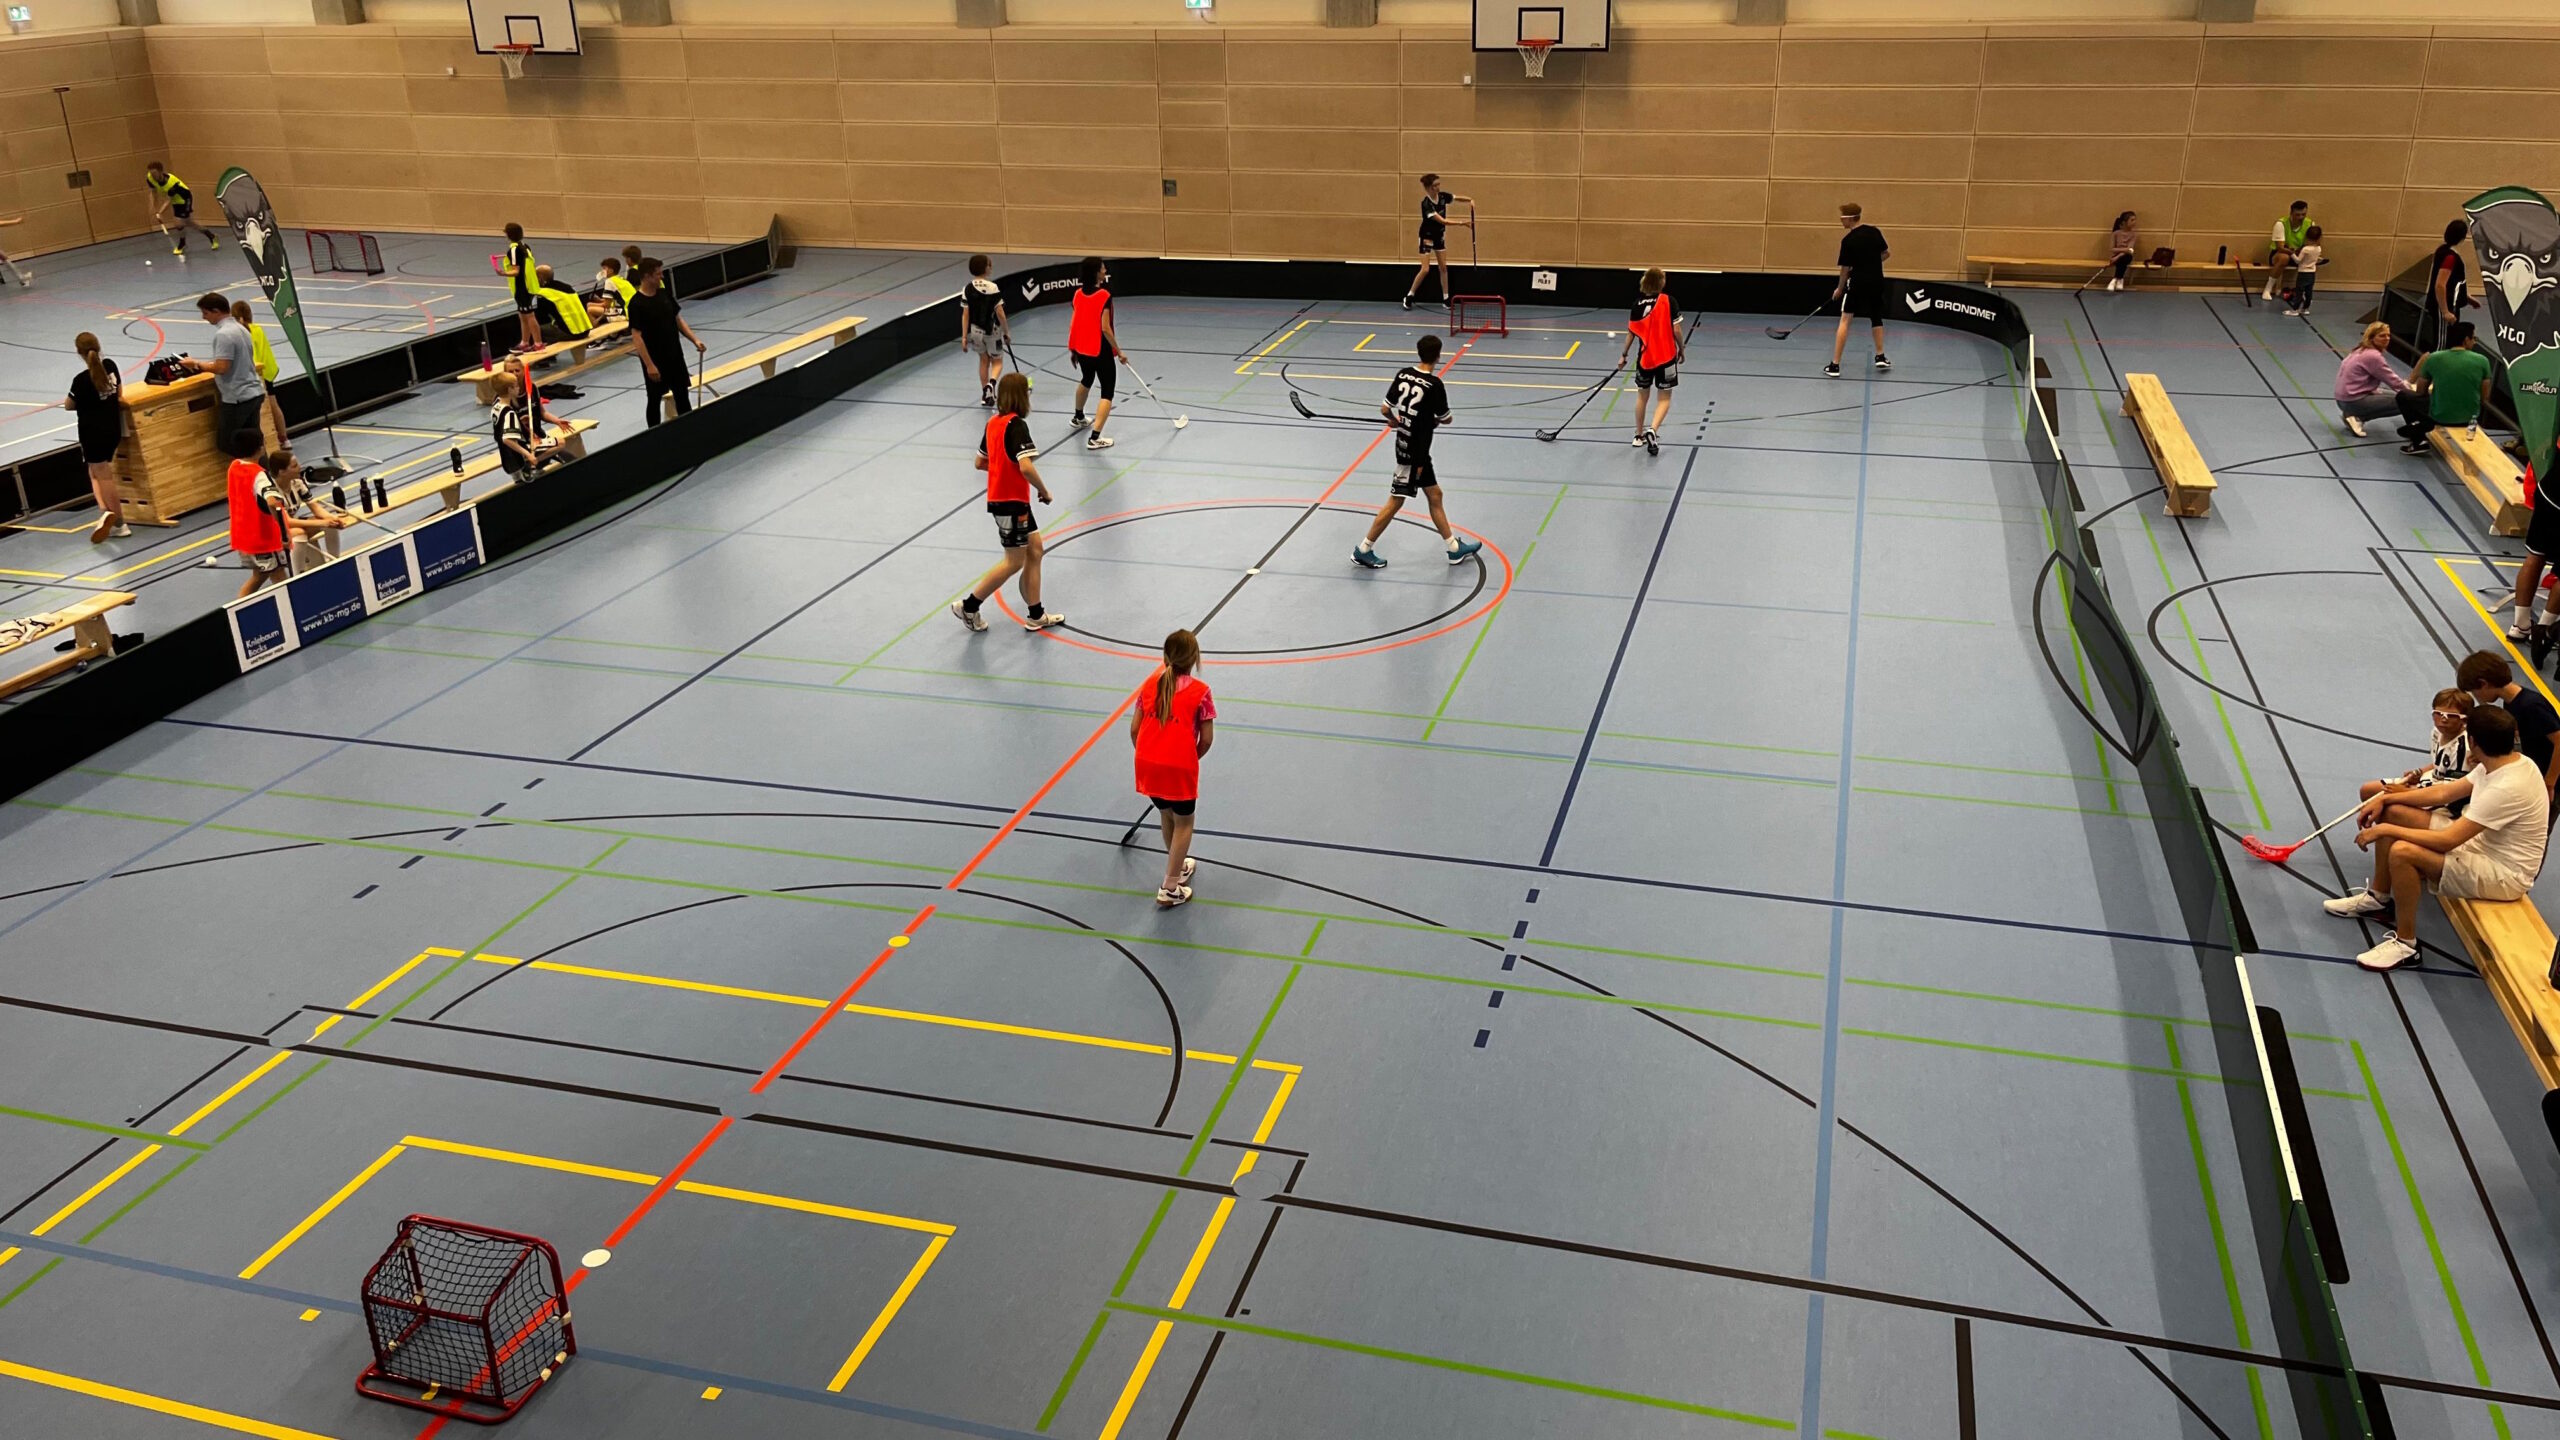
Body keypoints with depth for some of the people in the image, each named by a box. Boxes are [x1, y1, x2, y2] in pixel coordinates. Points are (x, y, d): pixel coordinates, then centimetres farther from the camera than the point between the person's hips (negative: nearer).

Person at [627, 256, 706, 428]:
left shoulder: (664, 294, 2)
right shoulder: (636, 303, -17)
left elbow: (678, 319, 11)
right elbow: (637, 337, -18)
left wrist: (695, 340, -2)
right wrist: (649, 365, -21)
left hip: (674, 355, 6)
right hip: (654, 360, -6)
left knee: (682, 394, 12)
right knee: (654, 399, 5)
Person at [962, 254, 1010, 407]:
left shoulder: (967, 289, -6)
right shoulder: (993, 288, -15)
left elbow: (965, 314, -5)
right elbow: (1000, 313, -14)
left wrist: (964, 336, 0)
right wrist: (1006, 332, -3)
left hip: (975, 330, 3)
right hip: (992, 330, -3)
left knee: (984, 360, 23)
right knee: (997, 362, 14)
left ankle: (985, 394, 26)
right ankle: (991, 382, -17)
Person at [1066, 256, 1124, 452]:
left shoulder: (1078, 294, 1)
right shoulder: (1104, 296, -19)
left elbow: (1073, 324, 8)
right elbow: (1105, 328, -22)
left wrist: (1073, 349, 19)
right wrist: (1119, 351, -13)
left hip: (1081, 349, 8)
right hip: (1101, 351, -8)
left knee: (1086, 381, 34)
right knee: (1107, 393, -1)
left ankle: (1077, 418, 57)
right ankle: (1094, 438, -12)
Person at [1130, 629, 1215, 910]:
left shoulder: (1150, 684, 5)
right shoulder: (1199, 691, -6)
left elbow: (1134, 728, 6)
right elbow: (1207, 739, -5)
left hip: (1147, 764, 5)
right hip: (1180, 767, -4)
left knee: (1166, 815, 26)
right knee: (1183, 823, 14)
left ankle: (1179, 866, 46)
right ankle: (1169, 888, 11)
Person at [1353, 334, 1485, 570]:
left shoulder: (1403, 374, -3)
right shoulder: (1434, 385, -19)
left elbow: (1385, 410, 1)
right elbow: (1446, 419, -6)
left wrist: (1396, 420, 22)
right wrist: (1435, 419, 17)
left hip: (1405, 443, 8)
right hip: (1415, 452, -7)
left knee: (1434, 495, 16)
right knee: (1395, 502, 1)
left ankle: (1454, 548, 25)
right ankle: (1363, 550, 9)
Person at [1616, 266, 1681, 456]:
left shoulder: (1638, 305, -2)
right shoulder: (1669, 301, -10)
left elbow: (1631, 334, 0)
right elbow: (1676, 330, -11)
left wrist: (1623, 355, 10)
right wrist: (1681, 349, 4)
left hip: (1645, 357, 3)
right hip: (1666, 357, -3)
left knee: (1642, 396, 19)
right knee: (1664, 398, 5)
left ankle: (1640, 435, 28)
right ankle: (1653, 429, -19)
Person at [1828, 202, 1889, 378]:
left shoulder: (1848, 240, -13)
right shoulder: (1874, 231, 1)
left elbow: (1845, 268, -8)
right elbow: (1886, 253, 11)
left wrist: (1840, 288, 6)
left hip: (1858, 282, -5)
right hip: (1877, 281, 5)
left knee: (1845, 320, -1)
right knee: (1876, 318, 23)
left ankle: (1835, 365, -7)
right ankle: (1880, 357, 27)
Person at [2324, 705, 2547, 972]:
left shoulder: (2508, 788, -31)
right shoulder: (2503, 763, -3)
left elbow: (2447, 841, -31)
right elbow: (2444, 792, 9)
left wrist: (2386, 830, -23)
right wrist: (2384, 799, 2)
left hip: (2505, 876, -10)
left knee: (2402, 852, -30)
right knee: (2392, 811, 5)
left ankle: (2405, 944, -13)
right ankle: (2378, 898, 20)